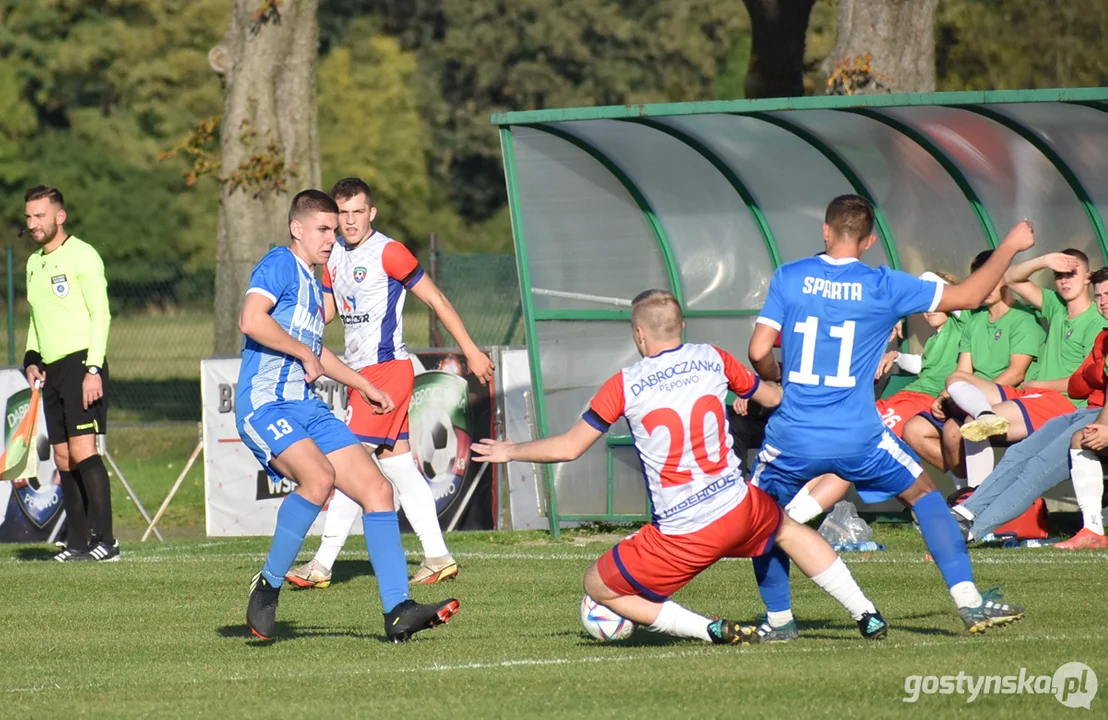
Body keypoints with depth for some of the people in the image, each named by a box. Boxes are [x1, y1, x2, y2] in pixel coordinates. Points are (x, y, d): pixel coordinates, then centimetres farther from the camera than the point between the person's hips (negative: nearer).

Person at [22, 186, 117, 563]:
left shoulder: (81, 255, -7)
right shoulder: (34, 263, 17)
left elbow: (100, 314, -11)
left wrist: (93, 369, -18)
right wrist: (31, 360, 10)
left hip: (81, 363, -8)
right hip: (51, 369, 8)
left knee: (82, 451, -16)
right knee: (64, 459, 4)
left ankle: (105, 539, -17)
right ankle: (78, 542, 6)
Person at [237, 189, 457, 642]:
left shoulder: (313, 284, 23)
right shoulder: (281, 265, -5)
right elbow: (251, 321, -23)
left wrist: (363, 385, 43)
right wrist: (305, 354, -13)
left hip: (307, 408, 9)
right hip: (265, 405, -9)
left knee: (377, 488, -2)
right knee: (319, 477, -33)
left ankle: (397, 612, -4)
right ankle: (267, 587, -18)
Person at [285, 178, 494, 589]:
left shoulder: (387, 253, -12)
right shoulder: (335, 257, 13)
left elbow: (435, 299, -8)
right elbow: (324, 311, 24)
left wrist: (471, 351, -7)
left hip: (385, 368, -9)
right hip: (360, 371, 9)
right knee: (399, 465, 8)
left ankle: (322, 565, -10)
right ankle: (438, 557, 11)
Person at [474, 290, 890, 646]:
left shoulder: (625, 386, -7)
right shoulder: (712, 360, 2)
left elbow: (569, 448, -2)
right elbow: (773, 396, 19)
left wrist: (510, 451, 16)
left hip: (680, 537, -4)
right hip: (738, 511, 4)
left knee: (598, 587, 12)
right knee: (789, 529, 37)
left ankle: (711, 631, -2)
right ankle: (867, 616, 31)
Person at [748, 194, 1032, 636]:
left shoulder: (789, 278, -1)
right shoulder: (883, 286, -3)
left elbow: (759, 352, -6)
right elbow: (967, 296, 3)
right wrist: (1010, 247, 17)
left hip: (793, 438, 0)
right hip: (858, 438, 0)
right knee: (924, 495, 18)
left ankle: (778, 619, 22)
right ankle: (969, 601, 10)